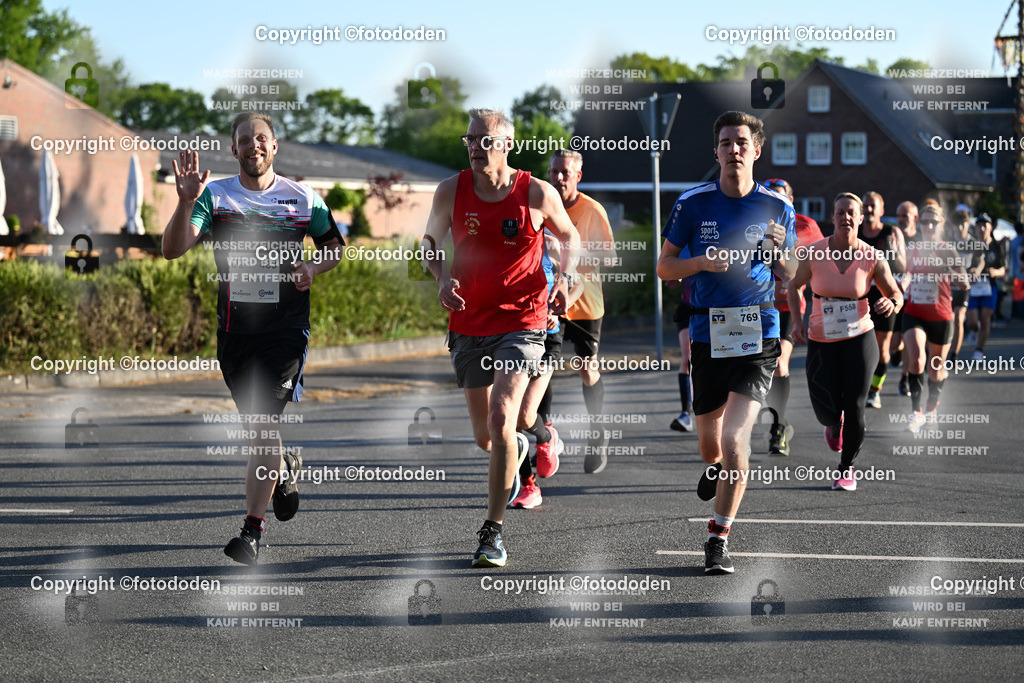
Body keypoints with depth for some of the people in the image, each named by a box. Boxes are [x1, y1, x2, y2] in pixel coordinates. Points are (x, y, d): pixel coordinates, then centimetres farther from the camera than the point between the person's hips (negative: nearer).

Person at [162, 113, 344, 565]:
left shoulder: (303, 199, 3)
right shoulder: (215, 196, 0)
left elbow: (335, 245, 18)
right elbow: (172, 249, -12)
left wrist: (313, 268, -3)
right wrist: (186, 202, -28)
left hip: (285, 327, -2)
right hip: (234, 326, 2)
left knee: (263, 425, -13)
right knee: (256, 423, 15)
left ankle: (252, 531, -10)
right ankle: (285, 468, 48)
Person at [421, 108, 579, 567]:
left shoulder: (538, 194, -7)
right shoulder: (451, 192, -2)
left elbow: (569, 237, 12)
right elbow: (430, 243, 13)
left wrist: (565, 279, -5)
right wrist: (443, 278, -7)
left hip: (522, 323, -3)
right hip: (468, 326, 3)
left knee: (500, 419, -21)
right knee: (485, 438, 13)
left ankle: (493, 533, -12)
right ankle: (517, 448, 53)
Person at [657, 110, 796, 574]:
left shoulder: (777, 207, 3)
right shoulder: (693, 203, 1)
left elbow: (790, 279, 10)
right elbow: (664, 266, 6)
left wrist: (778, 253, -12)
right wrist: (701, 262, -13)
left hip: (758, 333, -1)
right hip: (708, 332, 1)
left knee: (735, 437, -16)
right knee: (710, 445, 12)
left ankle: (719, 537, -4)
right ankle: (717, 467, 52)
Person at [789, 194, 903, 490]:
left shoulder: (872, 258, -8)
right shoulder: (814, 253, -7)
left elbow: (896, 295, 3)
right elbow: (795, 285, 10)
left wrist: (891, 304, -21)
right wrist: (796, 319, -4)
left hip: (859, 339, 0)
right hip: (821, 342, 0)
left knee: (854, 408, -9)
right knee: (827, 411, -8)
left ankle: (847, 468, 16)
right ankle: (834, 423, 33)